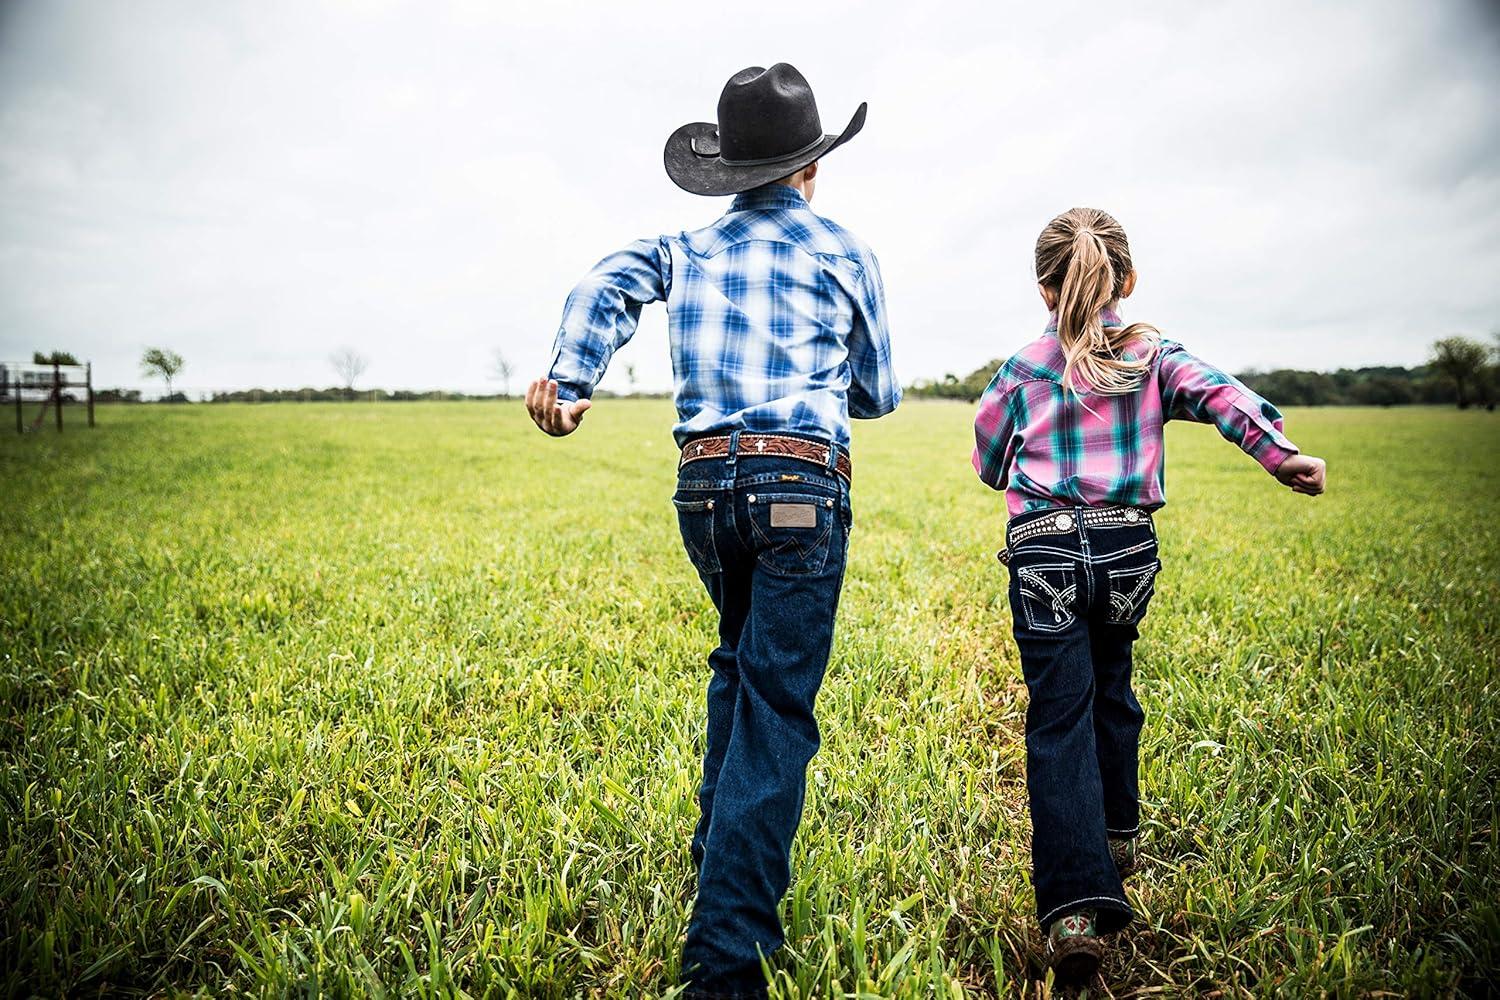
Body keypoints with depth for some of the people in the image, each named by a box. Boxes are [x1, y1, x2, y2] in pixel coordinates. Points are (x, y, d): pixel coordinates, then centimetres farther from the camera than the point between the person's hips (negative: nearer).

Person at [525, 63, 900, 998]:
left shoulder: (686, 248, 14)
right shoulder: (842, 251, 9)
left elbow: (609, 283, -7)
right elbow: (881, 394, 15)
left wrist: (569, 376, -20)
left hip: (703, 483, 4)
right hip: (801, 484, -4)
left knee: (741, 662, 26)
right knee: (775, 708, -4)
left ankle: (726, 860, 32)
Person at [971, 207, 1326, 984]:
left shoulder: (1023, 369, 4)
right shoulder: (1154, 357, 7)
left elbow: (988, 461, 13)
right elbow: (1216, 393, -12)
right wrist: (1279, 452, -24)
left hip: (1044, 550, -3)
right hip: (1128, 549, 3)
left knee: (1058, 720, -6)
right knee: (1110, 692, 25)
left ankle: (1073, 906, -17)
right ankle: (1115, 835, 43)